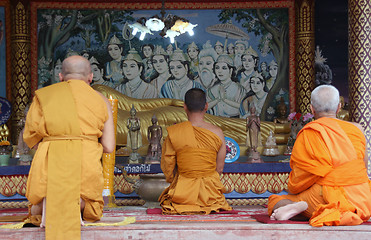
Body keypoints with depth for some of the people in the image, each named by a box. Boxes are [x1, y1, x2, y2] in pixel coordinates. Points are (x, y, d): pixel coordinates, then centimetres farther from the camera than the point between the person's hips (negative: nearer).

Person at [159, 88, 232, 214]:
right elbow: (220, 168, 1)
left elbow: (168, 165, -2)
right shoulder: (217, 133, -9)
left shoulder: (173, 132, -11)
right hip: (210, 192, 1)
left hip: (183, 193, -1)